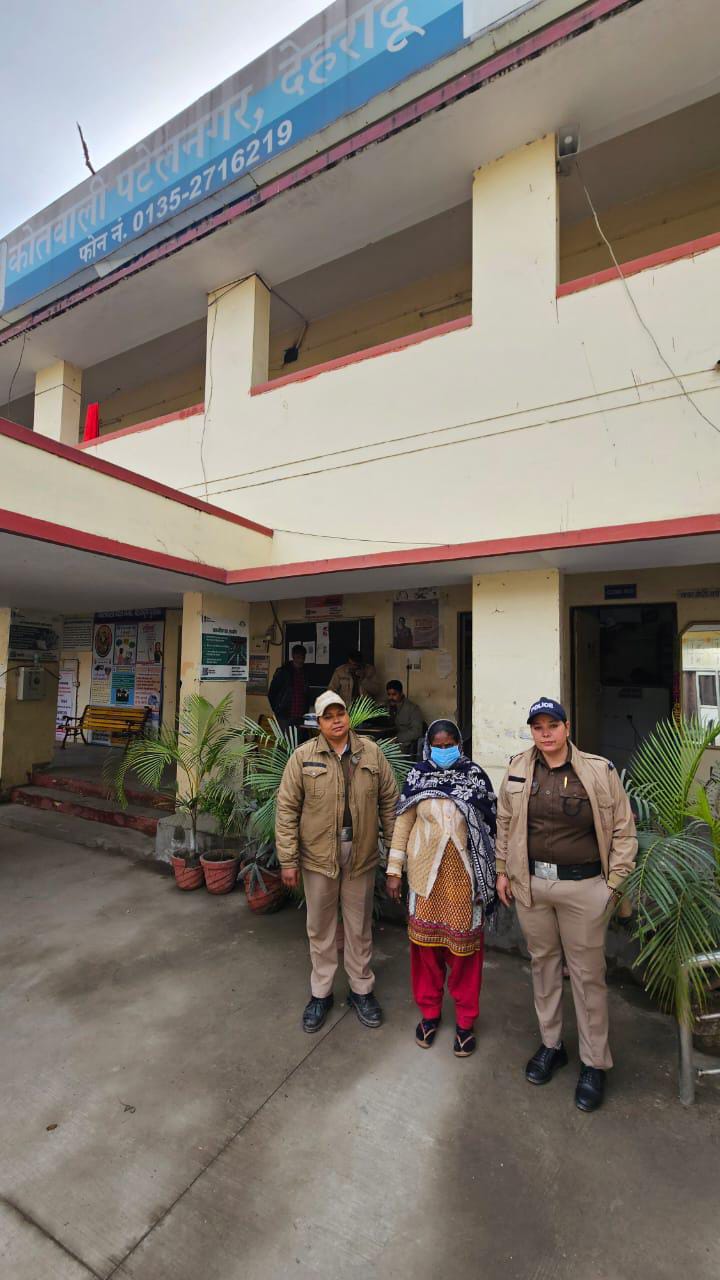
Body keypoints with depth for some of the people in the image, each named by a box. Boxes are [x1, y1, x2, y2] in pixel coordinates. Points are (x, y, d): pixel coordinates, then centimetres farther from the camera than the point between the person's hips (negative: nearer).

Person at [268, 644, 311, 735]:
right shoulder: (283, 671, -2)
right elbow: (271, 693, 2)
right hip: (285, 717, -4)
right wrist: (277, 710, 1)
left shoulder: (306, 673, 10)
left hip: (300, 717, 4)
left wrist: (306, 712, 10)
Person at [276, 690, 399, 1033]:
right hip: (318, 855, -1)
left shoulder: (371, 752, -3)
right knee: (320, 927, 17)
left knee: (359, 927, 17)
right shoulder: (303, 756, -8)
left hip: (362, 855, 1)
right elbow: (287, 809, -7)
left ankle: (361, 990, 38)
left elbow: (388, 801, 3)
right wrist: (288, 860, -8)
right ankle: (320, 993, 37)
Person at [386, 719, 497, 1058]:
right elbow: (402, 825, 1)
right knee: (426, 942, 11)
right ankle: (429, 1011, 34)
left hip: (464, 874, -1)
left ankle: (465, 1020, 30)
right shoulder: (416, 778, -4)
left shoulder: (476, 778, -5)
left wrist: (492, 873, 3)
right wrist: (394, 871, 1)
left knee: (464, 945, 9)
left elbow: (488, 826, 1)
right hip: (426, 873, 1)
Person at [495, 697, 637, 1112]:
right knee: (544, 964, 19)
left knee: (588, 974, 10)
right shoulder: (518, 769, -2)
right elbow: (505, 824, 7)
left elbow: (623, 831, -2)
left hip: (583, 886, -3)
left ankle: (595, 1063, 31)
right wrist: (503, 871, 9)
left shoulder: (600, 771, -10)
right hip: (530, 883, 3)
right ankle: (551, 1044, 39)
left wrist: (613, 883, -3)